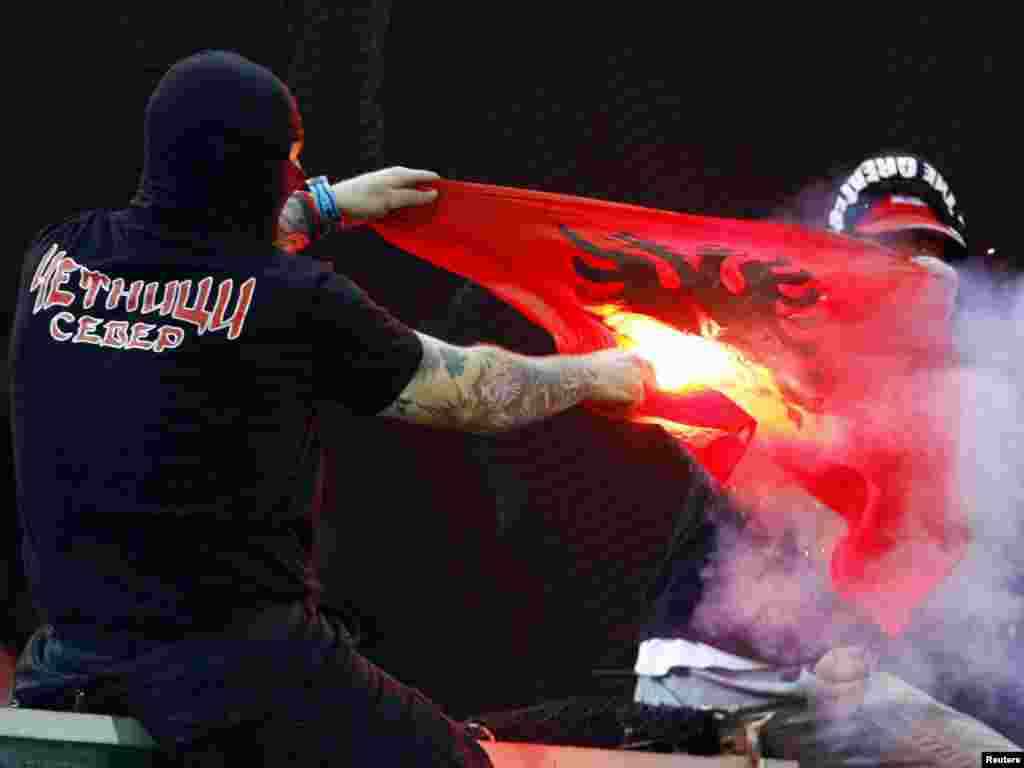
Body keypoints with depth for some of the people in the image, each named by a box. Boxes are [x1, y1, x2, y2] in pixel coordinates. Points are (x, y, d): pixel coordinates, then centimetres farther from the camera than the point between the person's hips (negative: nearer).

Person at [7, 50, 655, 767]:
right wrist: (595, 374, 21)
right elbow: (470, 391, 2)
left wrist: (326, 205, 34)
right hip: (239, 668, -5)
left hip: (73, 660, 5)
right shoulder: (294, 301, -13)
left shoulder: (58, 255, 1)